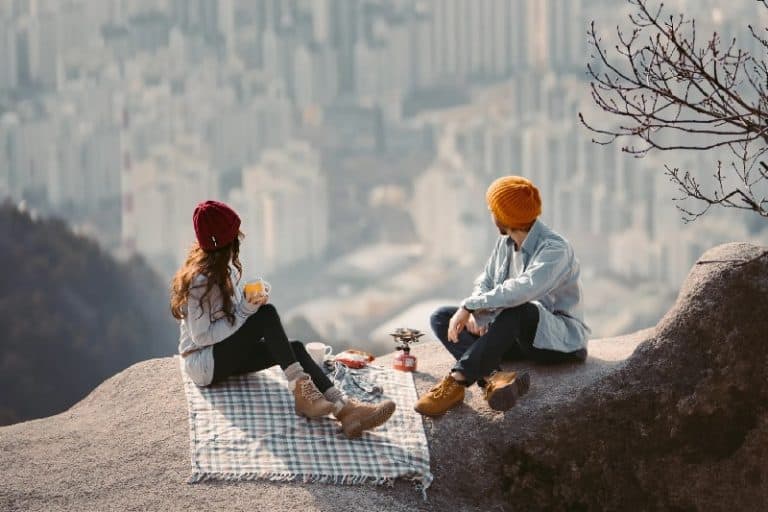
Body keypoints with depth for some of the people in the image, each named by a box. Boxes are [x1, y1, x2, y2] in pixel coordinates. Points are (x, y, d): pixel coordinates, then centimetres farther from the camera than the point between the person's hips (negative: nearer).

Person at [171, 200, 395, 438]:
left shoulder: (224, 269, 7)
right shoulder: (201, 281, -21)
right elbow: (201, 336, -22)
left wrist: (250, 300, -7)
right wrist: (245, 311, -25)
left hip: (227, 354, 9)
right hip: (204, 364, -9)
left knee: (296, 348, -15)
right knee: (266, 314, -27)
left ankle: (344, 409, -32)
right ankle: (302, 392, -31)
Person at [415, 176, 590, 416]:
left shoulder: (554, 249, -21)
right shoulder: (505, 242, 5)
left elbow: (522, 290, -37)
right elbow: (485, 282, 8)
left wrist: (470, 306, -33)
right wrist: (475, 311, -15)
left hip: (562, 339, -8)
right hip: (518, 336, 8)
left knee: (517, 310, -40)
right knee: (441, 318, -6)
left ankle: (458, 379, -39)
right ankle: (494, 377, -32)